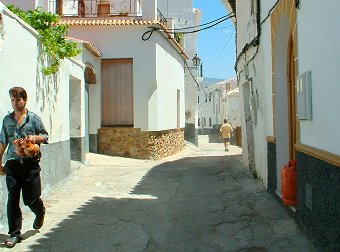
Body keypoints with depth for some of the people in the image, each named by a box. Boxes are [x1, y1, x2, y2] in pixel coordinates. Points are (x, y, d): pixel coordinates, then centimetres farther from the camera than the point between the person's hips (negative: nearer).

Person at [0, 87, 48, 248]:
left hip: (30, 164, -2)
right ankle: (14, 234, 11)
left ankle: (40, 213, 37)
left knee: (31, 198, 2)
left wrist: (35, 137, -14)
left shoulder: (34, 118, 1)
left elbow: (45, 137, 7)